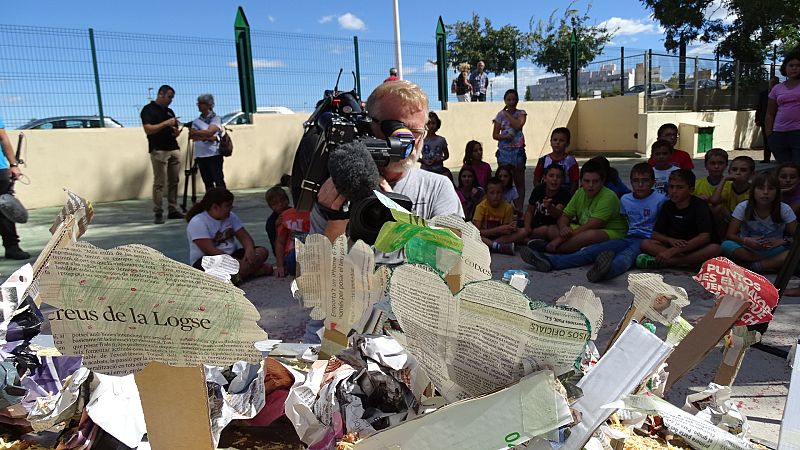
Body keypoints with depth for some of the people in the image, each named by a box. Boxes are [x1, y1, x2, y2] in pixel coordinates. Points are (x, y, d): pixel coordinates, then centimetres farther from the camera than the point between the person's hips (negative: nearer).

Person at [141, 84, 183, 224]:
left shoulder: (170, 111, 20)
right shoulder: (148, 109, -1)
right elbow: (148, 129, -12)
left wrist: (176, 131, 2)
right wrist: (166, 123, -15)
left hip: (174, 149, 7)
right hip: (159, 150, -7)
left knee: (174, 182, 5)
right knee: (159, 183, -7)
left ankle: (173, 210, 10)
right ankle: (158, 213, -4)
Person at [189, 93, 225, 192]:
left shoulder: (215, 118, 2)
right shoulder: (196, 121, 14)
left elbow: (209, 132, -13)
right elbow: (193, 137, -1)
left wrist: (195, 132, -4)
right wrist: (209, 137, -14)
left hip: (214, 155, -4)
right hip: (200, 156, 5)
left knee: (219, 181, -8)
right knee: (207, 182, 6)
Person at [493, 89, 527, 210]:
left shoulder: (521, 113, 4)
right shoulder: (500, 115, 6)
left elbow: (518, 125, -17)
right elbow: (495, 135, 3)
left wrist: (508, 114, -7)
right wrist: (505, 137, -16)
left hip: (518, 150, -1)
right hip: (504, 150, 1)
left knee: (519, 181, 4)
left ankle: (519, 208, 10)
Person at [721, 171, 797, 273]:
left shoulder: (784, 209, -6)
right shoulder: (743, 207, -8)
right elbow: (730, 234, -9)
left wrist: (782, 241, -23)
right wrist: (745, 241, -29)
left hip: (775, 250, 0)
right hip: (748, 249, 0)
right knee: (726, 245, -33)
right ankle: (776, 263, -21)